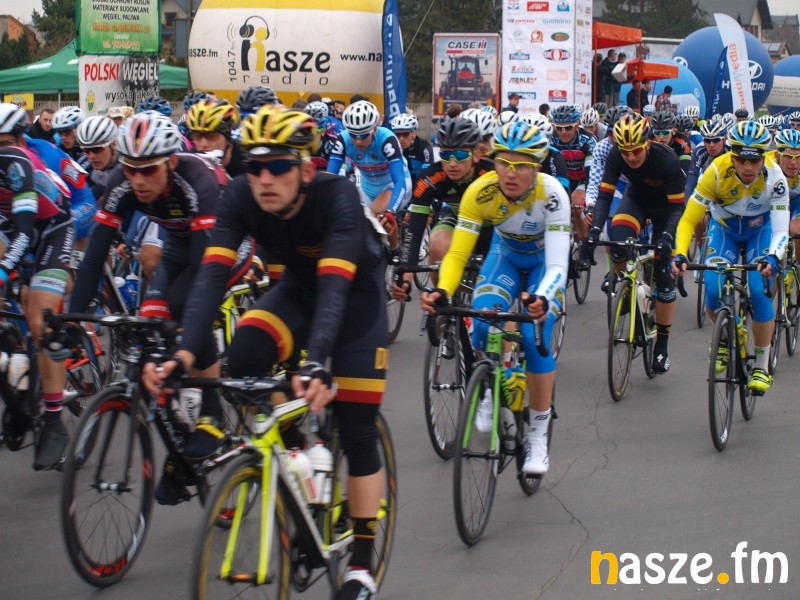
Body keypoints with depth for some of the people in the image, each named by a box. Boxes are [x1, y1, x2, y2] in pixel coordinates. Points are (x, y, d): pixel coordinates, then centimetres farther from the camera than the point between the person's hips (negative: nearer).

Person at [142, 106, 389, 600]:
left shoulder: (337, 196, -35)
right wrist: (186, 352, -48)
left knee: (356, 430, -8)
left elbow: (334, 287, -45)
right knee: (243, 362, -27)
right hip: (299, 285, 4)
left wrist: (316, 365, -60)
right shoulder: (241, 197, -25)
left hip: (357, 291, -4)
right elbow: (213, 276, -32)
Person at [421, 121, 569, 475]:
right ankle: (490, 389, 7)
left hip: (544, 259, -2)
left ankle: (538, 437, -3)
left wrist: (542, 299, -61)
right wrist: (442, 292, -50)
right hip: (505, 254, 2)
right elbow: (457, 254, -30)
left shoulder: (551, 194, -36)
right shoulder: (480, 192, -31)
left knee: (536, 339, -20)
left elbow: (557, 264, -40)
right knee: (481, 323, -24)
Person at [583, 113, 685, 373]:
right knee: (618, 241, -30)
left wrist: (666, 236, -46)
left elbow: (677, 206, -30)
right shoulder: (615, 156, -28)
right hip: (637, 198, 2)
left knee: (664, 275, -6)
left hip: (665, 206, -2)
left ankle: (662, 346, 5)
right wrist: (594, 230, -40)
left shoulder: (667, 159, -35)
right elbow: (604, 195, -25)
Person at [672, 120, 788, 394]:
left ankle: (762, 366, -5)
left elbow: (780, 229, -32)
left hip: (760, 230, -1)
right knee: (713, 291, -19)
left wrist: (773, 258, -52)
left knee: (759, 291, -20)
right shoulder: (717, 172, -32)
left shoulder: (774, 176, -31)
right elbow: (688, 219, -29)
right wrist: (680, 254, -46)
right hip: (724, 228, 1)